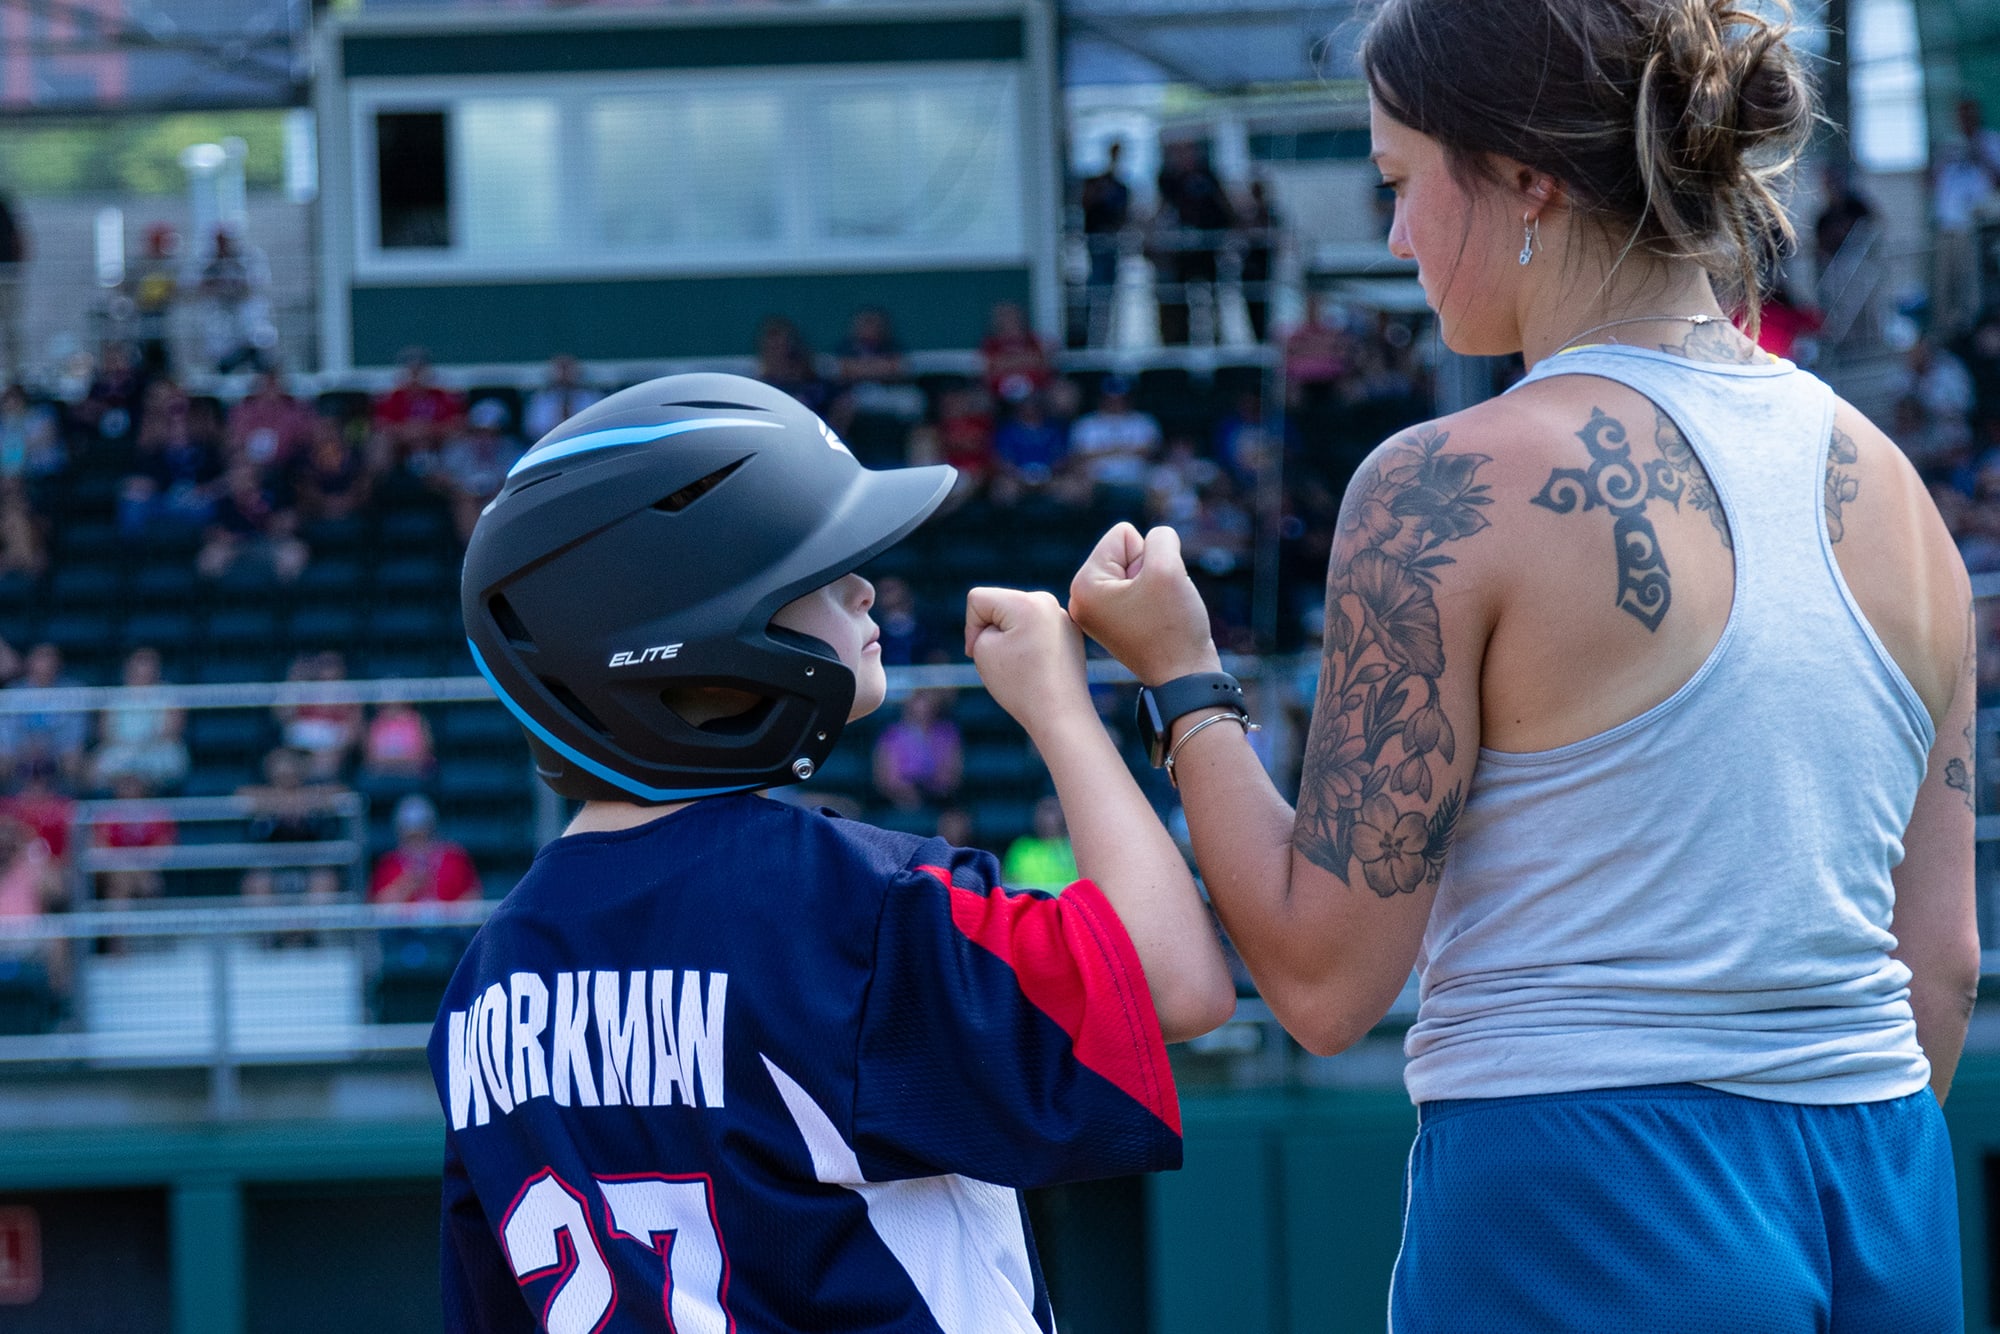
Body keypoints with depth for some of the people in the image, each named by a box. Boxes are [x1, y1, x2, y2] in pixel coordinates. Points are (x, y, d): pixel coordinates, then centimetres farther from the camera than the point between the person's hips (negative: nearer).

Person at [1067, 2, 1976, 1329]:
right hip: (1893, 1214, 6)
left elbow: (1325, 978, -10)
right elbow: (1941, 965, 11)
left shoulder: (1452, 489, -11)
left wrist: (1180, 681, 3)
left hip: (1577, 1219, -6)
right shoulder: (1890, 487, 7)